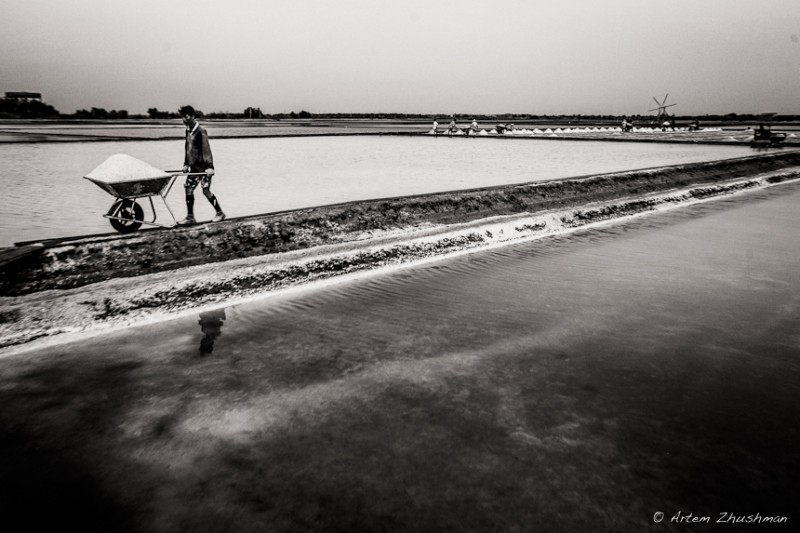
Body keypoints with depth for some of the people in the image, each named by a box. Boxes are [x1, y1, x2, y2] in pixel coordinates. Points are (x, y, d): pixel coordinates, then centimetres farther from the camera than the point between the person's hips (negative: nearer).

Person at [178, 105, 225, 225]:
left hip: (203, 167, -8)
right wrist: (186, 164, 18)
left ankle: (220, 213, 11)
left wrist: (210, 166, -26)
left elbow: (206, 149, -20)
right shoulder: (188, 131, 10)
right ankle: (190, 217, 13)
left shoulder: (201, 131, -14)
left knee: (206, 190, -5)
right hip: (193, 166, 8)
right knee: (188, 189, 5)